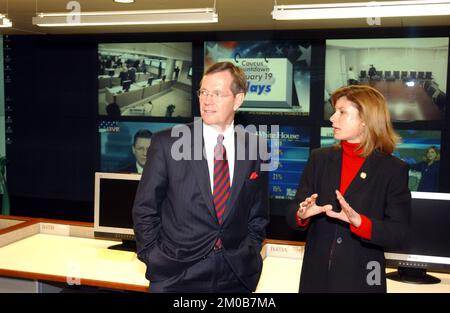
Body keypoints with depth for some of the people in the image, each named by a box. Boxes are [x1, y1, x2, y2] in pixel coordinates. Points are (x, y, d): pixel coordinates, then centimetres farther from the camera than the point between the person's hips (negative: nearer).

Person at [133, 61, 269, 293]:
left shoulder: (255, 149, 0)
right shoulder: (167, 143, -7)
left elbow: (258, 214, 9)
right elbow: (145, 209, -2)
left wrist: (248, 259, 2)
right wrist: (156, 261, -5)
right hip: (176, 276, -2)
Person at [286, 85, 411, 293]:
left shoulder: (393, 169, -6)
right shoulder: (319, 159, 3)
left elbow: (400, 234, -10)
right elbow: (291, 213, 2)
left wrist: (359, 222, -26)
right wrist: (302, 214, -20)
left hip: (361, 280, -2)